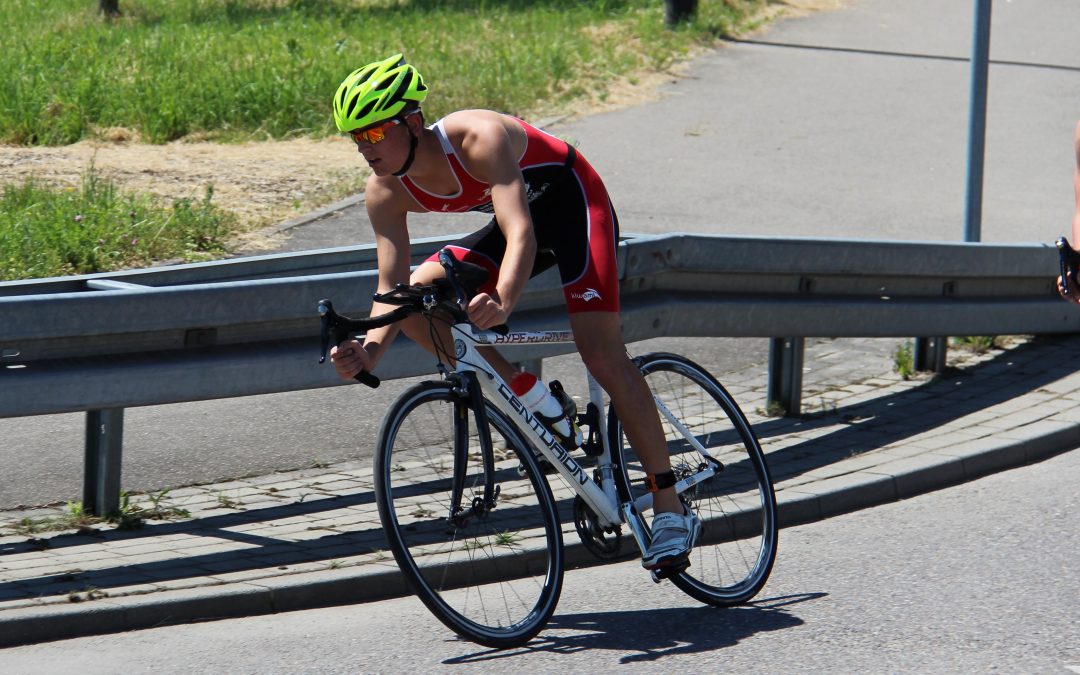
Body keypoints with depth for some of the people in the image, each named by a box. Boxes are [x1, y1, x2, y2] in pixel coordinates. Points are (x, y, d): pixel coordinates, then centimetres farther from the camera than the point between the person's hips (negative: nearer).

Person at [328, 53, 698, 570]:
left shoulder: (479, 139, -35)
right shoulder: (385, 193, -15)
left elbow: (521, 233, -45)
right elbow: (392, 287, -17)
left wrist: (502, 303, -64)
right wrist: (371, 348, -38)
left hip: (573, 202, -7)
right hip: (520, 218, 7)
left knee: (602, 356, -19)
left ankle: (671, 508, -12)